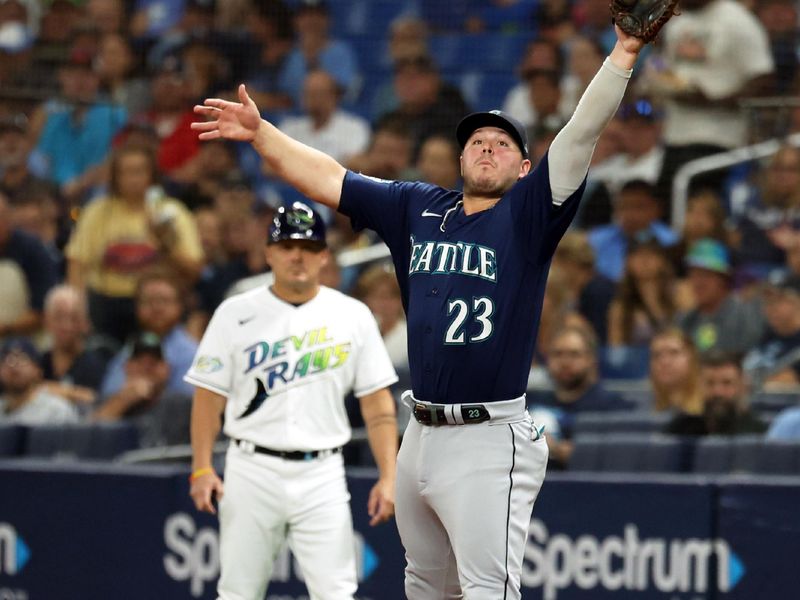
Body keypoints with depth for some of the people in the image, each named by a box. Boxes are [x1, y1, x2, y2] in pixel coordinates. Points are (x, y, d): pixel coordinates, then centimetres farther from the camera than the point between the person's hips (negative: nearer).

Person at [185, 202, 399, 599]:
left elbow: (377, 403, 5)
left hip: (321, 475, 0)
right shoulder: (235, 314, 4)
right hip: (252, 472, 0)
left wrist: (388, 477, -4)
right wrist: (202, 469, -8)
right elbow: (209, 395, 3)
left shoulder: (352, 316, 6)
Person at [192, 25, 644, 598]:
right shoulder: (418, 208, 14)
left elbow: (581, 136, -11)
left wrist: (624, 52, -20)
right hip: (421, 436, 6)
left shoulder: (528, 216, 0)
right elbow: (327, 180, 18)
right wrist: (259, 132, 13)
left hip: (489, 443, -6)